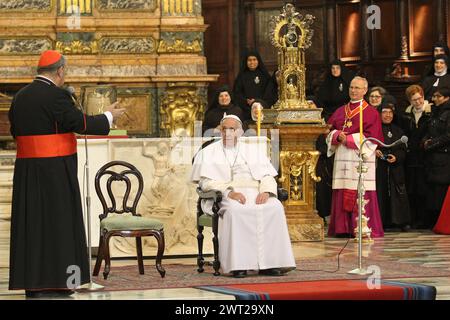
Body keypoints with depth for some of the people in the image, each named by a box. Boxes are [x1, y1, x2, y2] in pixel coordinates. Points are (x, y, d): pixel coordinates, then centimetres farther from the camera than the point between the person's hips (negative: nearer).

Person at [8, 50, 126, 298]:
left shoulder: (20, 97, 9)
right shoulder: (56, 96, -13)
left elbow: (16, 131, 15)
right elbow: (81, 123, -14)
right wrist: (109, 115, 1)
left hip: (26, 171, 7)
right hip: (55, 171, -7)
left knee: (31, 223, 10)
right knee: (56, 223, 0)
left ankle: (31, 283, 14)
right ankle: (52, 284, 1)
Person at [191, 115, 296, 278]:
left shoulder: (253, 151, 24)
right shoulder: (208, 153, 15)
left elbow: (268, 177, 14)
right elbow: (206, 181, 0)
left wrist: (265, 191, -10)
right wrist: (229, 192, -16)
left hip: (256, 195, 3)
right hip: (225, 196, -3)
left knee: (275, 208, -28)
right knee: (235, 211, -37)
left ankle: (269, 263, -30)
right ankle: (238, 265, -37)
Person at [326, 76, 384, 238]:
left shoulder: (371, 112, 2)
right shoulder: (340, 111, 19)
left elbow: (371, 137, -7)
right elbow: (331, 130, 15)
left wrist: (348, 139, -11)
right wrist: (338, 136, -8)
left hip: (360, 158, -5)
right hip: (342, 158, 5)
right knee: (342, 194, 2)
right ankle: (343, 228, 5)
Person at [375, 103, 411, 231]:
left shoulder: (398, 131, 15)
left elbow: (403, 150, 11)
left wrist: (396, 157, -7)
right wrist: (374, 151, -19)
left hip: (395, 167, 2)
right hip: (379, 168, -2)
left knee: (399, 193, -4)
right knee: (381, 194, -4)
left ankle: (403, 222, 0)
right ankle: (383, 222, 2)